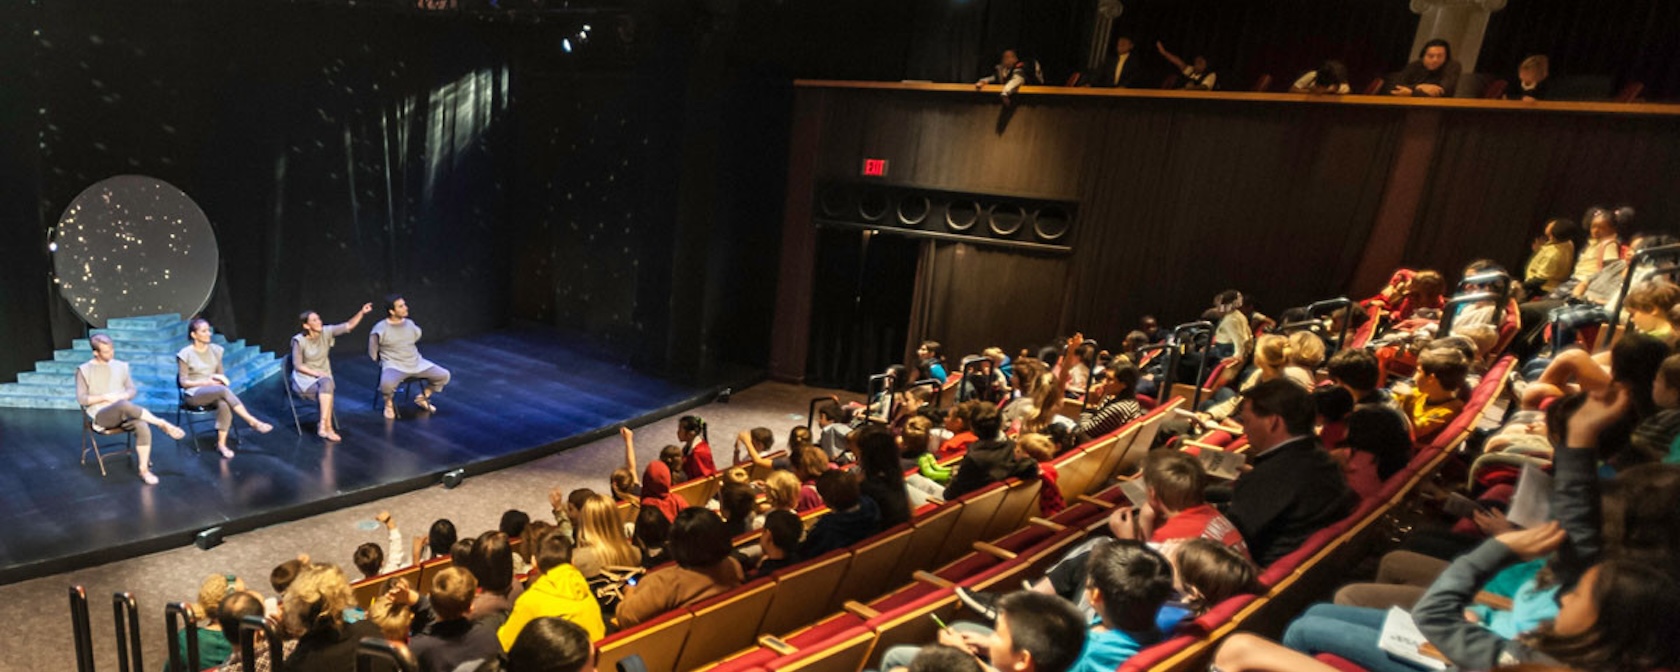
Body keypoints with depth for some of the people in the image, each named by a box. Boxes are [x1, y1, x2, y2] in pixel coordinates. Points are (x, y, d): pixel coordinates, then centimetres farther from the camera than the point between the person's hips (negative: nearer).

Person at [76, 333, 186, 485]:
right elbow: (81, 399, 0)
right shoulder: (84, 370, 3)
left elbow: (133, 390, 14)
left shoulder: (121, 366, 13)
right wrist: (105, 397, -12)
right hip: (100, 415, -4)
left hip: (123, 412, 4)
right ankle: (162, 424, -24)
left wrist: (122, 396, -8)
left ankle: (144, 469, -25)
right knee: (124, 405, -40)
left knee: (143, 427, -30)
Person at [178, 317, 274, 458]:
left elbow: (221, 374, 15)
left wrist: (219, 378, -8)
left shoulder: (215, 350, 8)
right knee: (224, 390, -35)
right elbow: (183, 382, -6)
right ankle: (253, 422, -35)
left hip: (214, 392, 4)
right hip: (193, 394, -4)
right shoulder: (185, 354, -6)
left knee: (224, 405, -34)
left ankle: (221, 444, -30)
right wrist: (206, 382, -18)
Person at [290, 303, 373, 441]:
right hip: (305, 377, -3)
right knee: (326, 386, -32)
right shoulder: (299, 341, -12)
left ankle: (323, 425, -29)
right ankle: (328, 427, -32)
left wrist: (361, 312, -22)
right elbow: (298, 365, -8)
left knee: (326, 385, -33)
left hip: (323, 376, 3)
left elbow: (349, 326, -9)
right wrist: (316, 373, -18)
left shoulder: (326, 332, -3)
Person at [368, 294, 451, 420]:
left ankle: (422, 398, 18)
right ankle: (389, 404, -1)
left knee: (444, 375, -6)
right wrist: (384, 363, 5)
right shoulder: (380, 329, -10)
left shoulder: (410, 324, 4)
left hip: (417, 363, 5)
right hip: (394, 366, -5)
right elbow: (373, 353, 1)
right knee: (386, 383, -38)